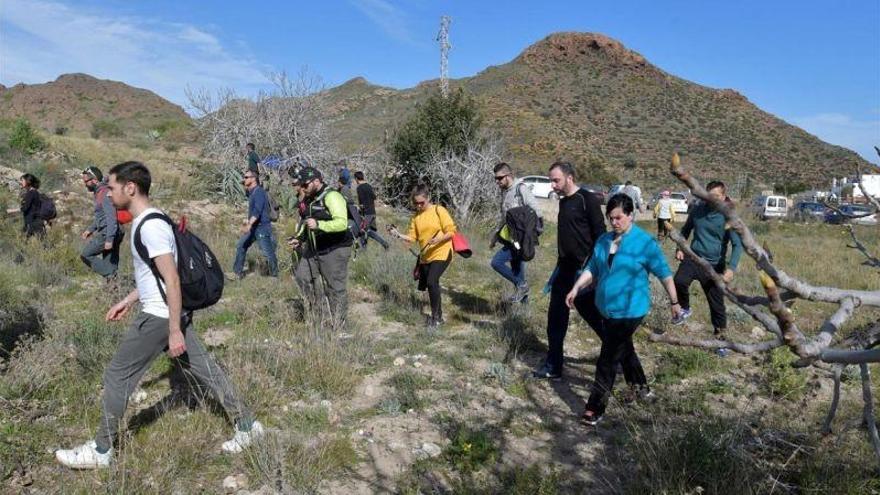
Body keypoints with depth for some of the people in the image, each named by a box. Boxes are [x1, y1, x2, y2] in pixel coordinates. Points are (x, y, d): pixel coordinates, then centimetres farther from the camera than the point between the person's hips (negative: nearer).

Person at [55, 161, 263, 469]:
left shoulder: (150, 226, -19)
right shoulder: (146, 221, 13)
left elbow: (172, 280, -23)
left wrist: (175, 332, -22)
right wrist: (129, 301, 26)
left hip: (160, 317, -10)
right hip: (170, 313, 10)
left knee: (117, 376, 4)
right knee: (203, 369, 12)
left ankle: (101, 451, 19)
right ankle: (246, 425, 18)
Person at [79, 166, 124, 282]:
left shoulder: (105, 193, -15)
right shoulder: (98, 193, 16)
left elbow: (111, 217, -22)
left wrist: (109, 239, -25)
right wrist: (90, 229, 23)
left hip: (107, 234, -9)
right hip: (106, 233, 9)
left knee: (85, 255, -4)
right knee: (110, 263, 9)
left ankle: (110, 275, -5)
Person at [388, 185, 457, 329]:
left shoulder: (438, 210, -9)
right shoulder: (416, 216, 6)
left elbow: (451, 231, -10)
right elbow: (412, 237, 3)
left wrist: (438, 239, -26)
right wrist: (399, 235, -14)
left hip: (441, 253, -7)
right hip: (425, 256, 7)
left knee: (431, 282, -23)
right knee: (424, 285, 10)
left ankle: (435, 317, -7)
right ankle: (438, 316, 29)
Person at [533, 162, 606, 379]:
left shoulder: (587, 200, -12)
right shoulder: (563, 202, 12)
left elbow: (600, 235, -15)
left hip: (583, 271, -8)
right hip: (565, 269, 8)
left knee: (595, 316, 3)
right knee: (555, 317, 8)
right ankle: (553, 366, 17)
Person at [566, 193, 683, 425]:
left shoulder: (645, 243, -12)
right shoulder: (604, 240, 5)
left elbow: (664, 274, -6)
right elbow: (592, 269, 12)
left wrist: (674, 303, -2)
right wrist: (576, 288, 1)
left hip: (629, 311, -7)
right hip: (607, 309, 7)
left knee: (608, 359, -6)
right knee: (623, 349, 22)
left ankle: (596, 407, 2)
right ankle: (640, 385, 45)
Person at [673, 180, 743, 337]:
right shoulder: (698, 209, 0)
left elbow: (738, 244, -13)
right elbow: (686, 229, 17)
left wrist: (731, 268, -26)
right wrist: (679, 248, 3)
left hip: (714, 264, -1)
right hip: (693, 258, 2)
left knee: (717, 304, 5)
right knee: (679, 281, -29)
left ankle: (720, 333, 25)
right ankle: (685, 308, -1)